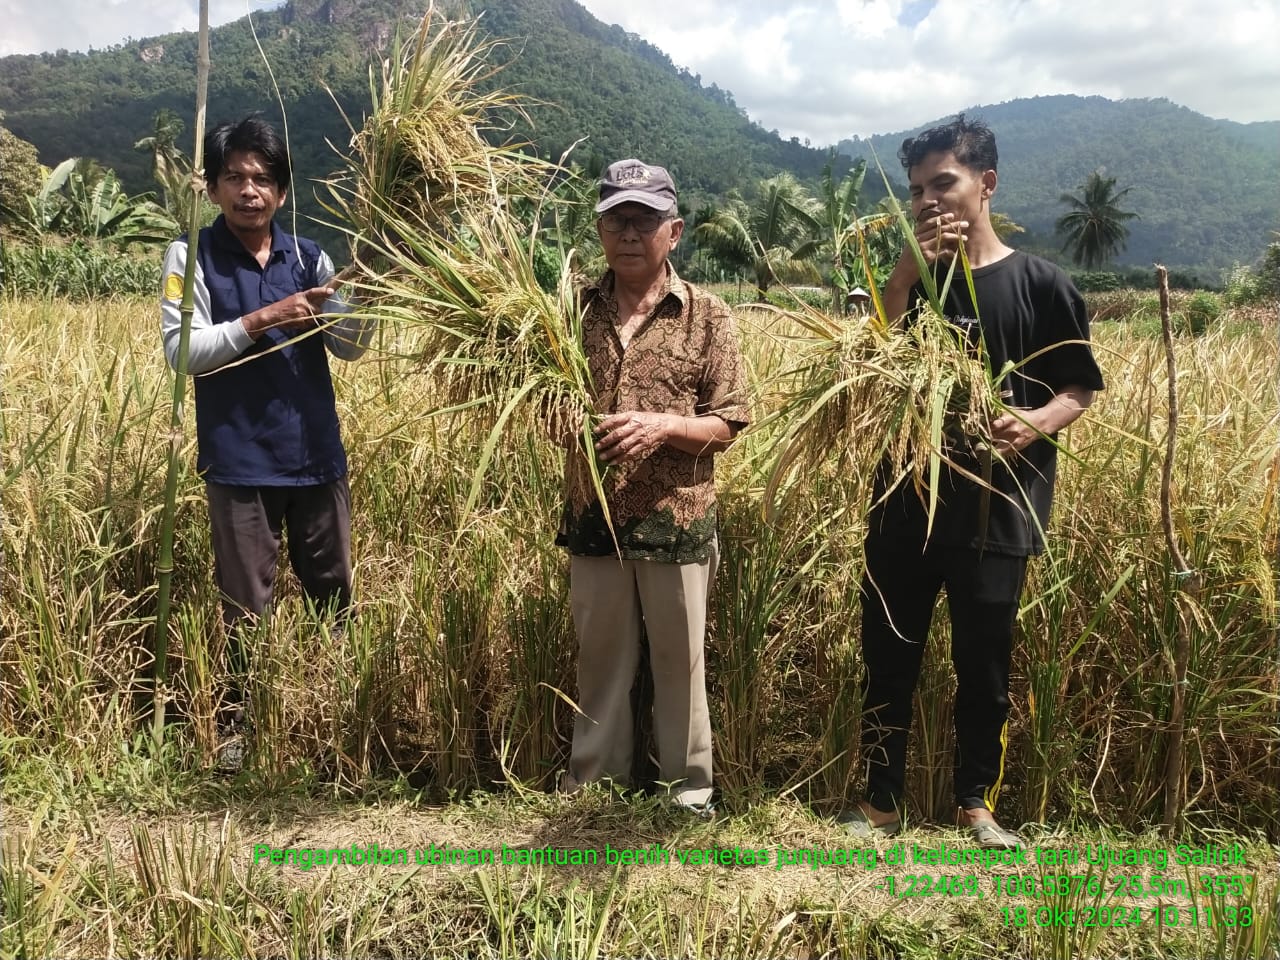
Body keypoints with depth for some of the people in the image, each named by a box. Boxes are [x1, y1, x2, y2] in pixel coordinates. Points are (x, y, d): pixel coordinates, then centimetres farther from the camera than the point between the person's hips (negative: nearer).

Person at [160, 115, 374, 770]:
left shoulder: (308, 258, 6)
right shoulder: (191, 256, -2)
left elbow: (350, 347, 3)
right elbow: (180, 350, -11)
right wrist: (260, 320, -20)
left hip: (317, 456, 3)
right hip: (240, 462, -3)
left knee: (336, 594, 13)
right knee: (245, 604, 7)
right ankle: (234, 721, 22)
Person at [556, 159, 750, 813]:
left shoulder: (707, 316, -3)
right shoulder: (575, 311, 4)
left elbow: (726, 425, -3)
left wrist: (664, 425, -20)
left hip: (677, 521, -2)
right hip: (593, 518, 3)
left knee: (679, 660, 10)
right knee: (599, 659, 15)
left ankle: (688, 788, 26)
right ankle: (591, 786, 30)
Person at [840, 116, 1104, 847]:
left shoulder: (1039, 283, -3)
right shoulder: (911, 279, 7)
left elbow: (1082, 387, 1)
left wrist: (1037, 421, -20)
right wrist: (907, 274, -14)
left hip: (996, 509, -2)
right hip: (906, 504, 3)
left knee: (985, 666, 9)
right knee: (889, 659, 8)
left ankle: (978, 801, 30)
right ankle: (882, 801, 23)